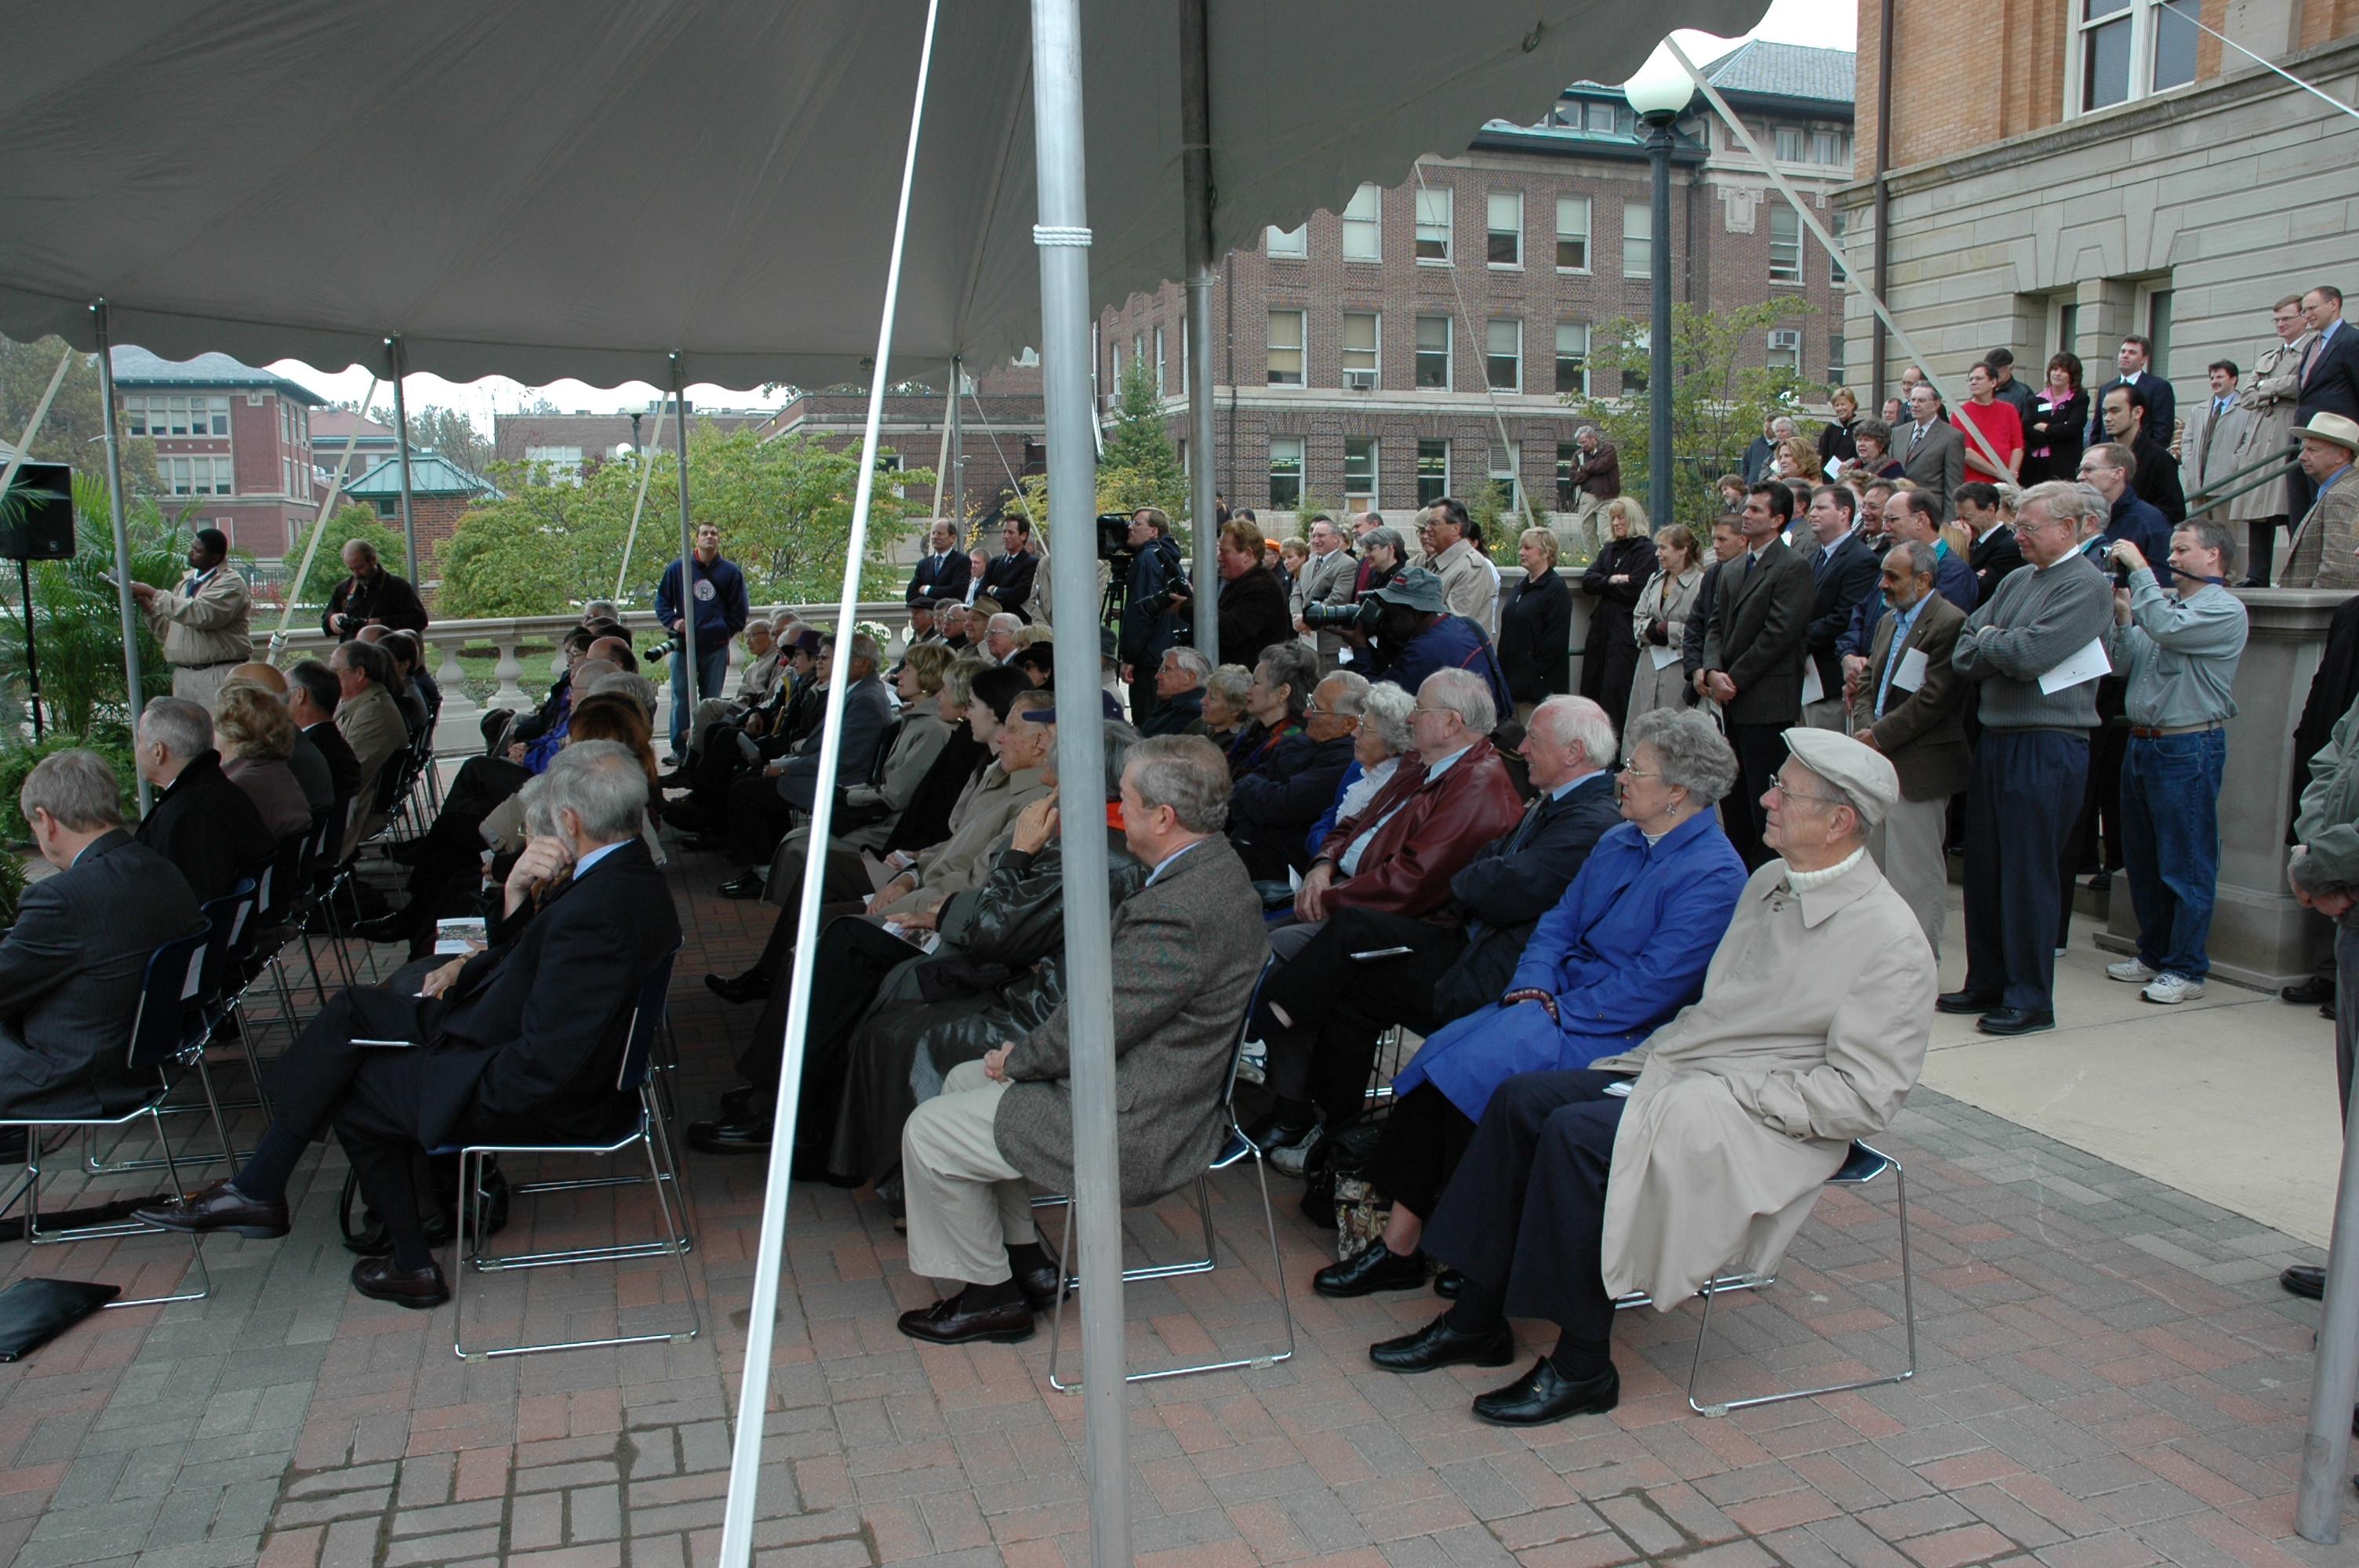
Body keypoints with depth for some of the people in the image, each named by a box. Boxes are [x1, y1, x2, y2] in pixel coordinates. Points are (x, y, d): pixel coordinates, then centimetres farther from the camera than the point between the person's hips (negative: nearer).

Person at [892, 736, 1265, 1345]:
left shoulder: (1180, 909, -29)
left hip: (1137, 1127, -11)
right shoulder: (1215, 867, 4)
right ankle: (1025, 1257, 27)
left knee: (929, 1132, -1)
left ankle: (991, 1293, 16)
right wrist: (1027, 1052, 6)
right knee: (962, 1082, 20)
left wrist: (1017, 1059, -5)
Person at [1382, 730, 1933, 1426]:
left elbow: (1863, 1096, -18)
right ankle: (1477, 1319, 0)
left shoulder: (1891, 943, -15)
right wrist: (1659, 1057, 4)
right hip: (1678, 1068, 9)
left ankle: (1583, 1367, -11)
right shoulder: (1770, 881, 10)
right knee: (1521, 1099, -7)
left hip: (1768, 1121, -8)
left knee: (1578, 1133, -26)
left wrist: (1732, 1094, -19)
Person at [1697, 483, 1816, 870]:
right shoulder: (1731, 569, 16)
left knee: (1764, 799, -4)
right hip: (1732, 702, 8)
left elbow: (1779, 634, -16)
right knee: (1734, 795, 14)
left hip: (1767, 703, -8)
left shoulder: (1793, 568, -9)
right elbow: (1717, 625, 13)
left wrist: (1733, 679, -13)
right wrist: (1712, 670, -5)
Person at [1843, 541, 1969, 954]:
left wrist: (1879, 737, -14)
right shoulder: (1889, 622, 17)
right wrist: (1864, 731, -1)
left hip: (1918, 769, -9)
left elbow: (1934, 699, -18)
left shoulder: (1950, 623, -13)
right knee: (1877, 865, 14)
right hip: (1878, 764, 9)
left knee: (1915, 875, -3)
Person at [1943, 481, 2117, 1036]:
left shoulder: (2087, 585, -8)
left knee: (2028, 875, -2)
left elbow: (2030, 654, -21)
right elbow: (1963, 656, 8)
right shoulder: (2016, 582, 15)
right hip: (1995, 737, 8)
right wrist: (2002, 649, -10)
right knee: (1982, 869, 12)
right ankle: (1987, 983, 23)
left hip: (2047, 746, -8)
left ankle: (2031, 999, 8)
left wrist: (1986, 640, -3)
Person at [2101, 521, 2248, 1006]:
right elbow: (2123, 665, 12)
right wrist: (2122, 616, -1)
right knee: (2142, 861, 16)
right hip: (2141, 743, 8)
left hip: (2187, 749, -8)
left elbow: (2165, 629, -26)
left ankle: (2185, 969, 6)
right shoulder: (2164, 601, 15)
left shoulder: (2225, 609, -9)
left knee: (2186, 866, -2)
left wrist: (2138, 567, -18)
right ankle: (2152, 953, 28)